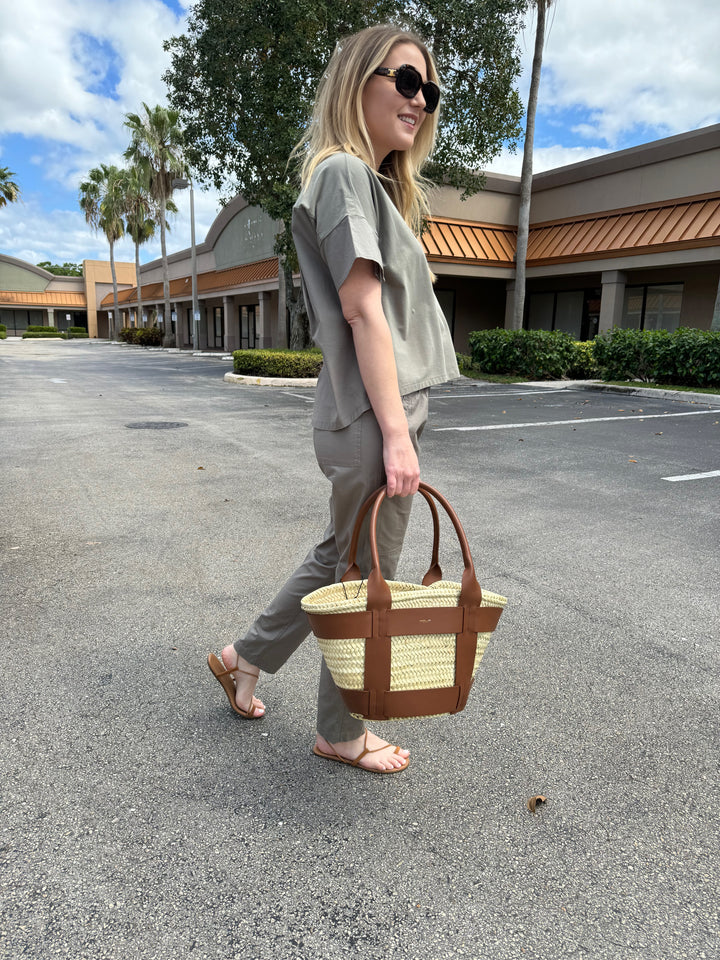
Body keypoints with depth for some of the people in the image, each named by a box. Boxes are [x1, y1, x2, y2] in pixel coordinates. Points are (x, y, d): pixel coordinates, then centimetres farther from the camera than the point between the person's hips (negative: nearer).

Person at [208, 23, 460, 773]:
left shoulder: (373, 184, 23)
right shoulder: (344, 172, -7)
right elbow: (363, 311, -17)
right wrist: (396, 431, -19)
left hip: (378, 411, 10)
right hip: (372, 417, -10)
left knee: (340, 554, 20)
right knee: (366, 578, 3)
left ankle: (245, 657, 36)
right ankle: (341, 735, 24)